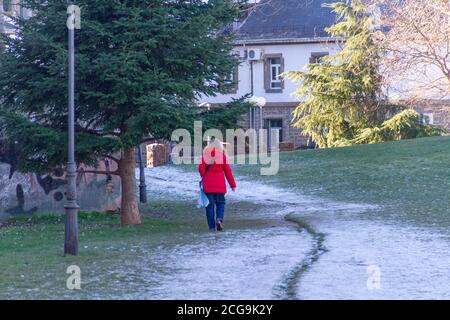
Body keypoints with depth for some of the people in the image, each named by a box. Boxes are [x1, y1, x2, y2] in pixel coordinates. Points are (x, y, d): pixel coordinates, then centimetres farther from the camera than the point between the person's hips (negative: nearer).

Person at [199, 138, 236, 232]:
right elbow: (227, 170, 0)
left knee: (210, 204, 5)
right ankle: (219, 218, -15)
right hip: (220, 184, 0)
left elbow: (201, 168, -4)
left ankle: (212, 226, 3)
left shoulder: (205, 154, 1)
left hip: (208, 184, 0)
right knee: (220, 203, 11)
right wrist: (232, 184, 4)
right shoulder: (222, 154, 1)